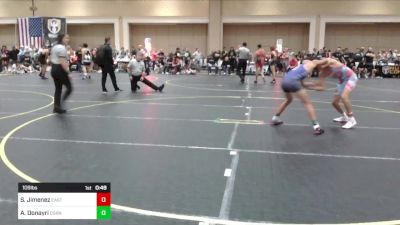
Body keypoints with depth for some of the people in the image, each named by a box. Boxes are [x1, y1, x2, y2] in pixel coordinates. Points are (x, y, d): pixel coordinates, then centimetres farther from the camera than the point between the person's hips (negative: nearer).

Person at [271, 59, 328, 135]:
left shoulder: (302, 67, 34)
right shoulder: (311, 63, 18)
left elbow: (302, 84, 32)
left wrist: (315, 88, 34)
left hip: (285, 81, 8)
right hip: (292, 81, -8)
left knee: (288, 100, 34)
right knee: (308, 103, 4)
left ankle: (275, 119, 40)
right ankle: (316, 127, -1)